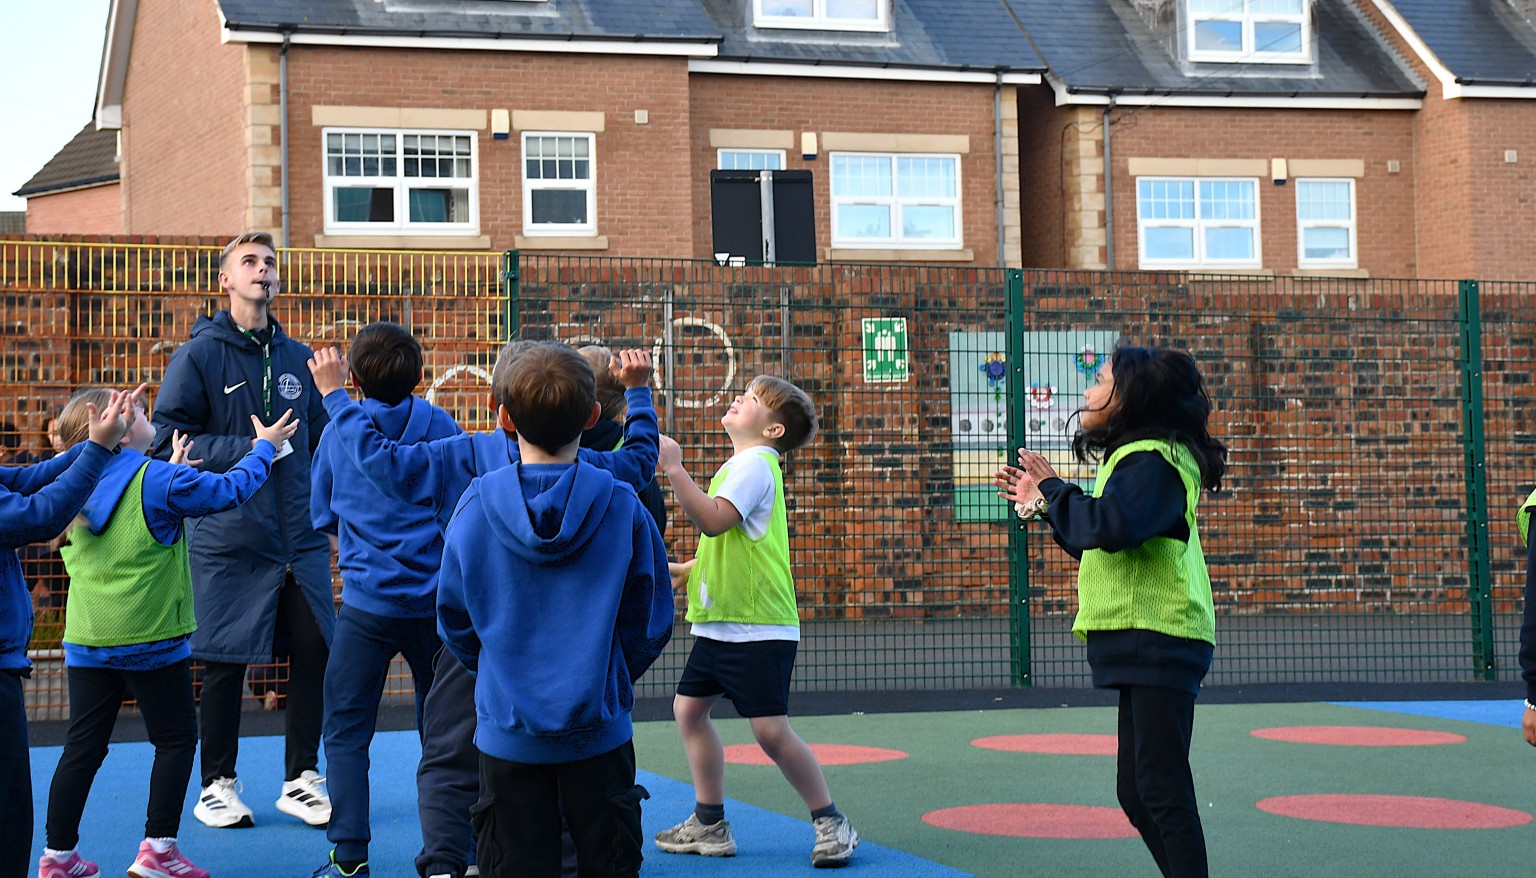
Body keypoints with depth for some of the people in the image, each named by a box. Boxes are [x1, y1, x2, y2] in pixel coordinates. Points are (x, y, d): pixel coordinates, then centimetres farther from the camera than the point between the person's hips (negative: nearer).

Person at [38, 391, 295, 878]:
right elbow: (231, 488, -2)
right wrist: (265, 447, 14)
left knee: (83, 747, 9)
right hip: (150, 638, -6)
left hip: (86, 640, 6)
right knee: (175, 739, 9)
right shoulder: (162, 482, -13)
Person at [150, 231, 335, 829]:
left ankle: (302, 780, 16)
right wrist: (248, 449, -15)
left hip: (301, 537, 4)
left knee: (314, 651, 3)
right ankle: (217, 785, 16)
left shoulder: (296, 358, 13)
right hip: (229, 538, -4)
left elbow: (321, 439, 20)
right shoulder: (200, 355, -2)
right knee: (225, 663, 2)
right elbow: (167, 441, -8)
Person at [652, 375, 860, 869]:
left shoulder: (754, 463, -13)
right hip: (718, 623, 10)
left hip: (759, 628, -10)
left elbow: (713, 520, -28)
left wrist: (673, 467, -28)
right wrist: (689, 568, 26)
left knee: (770, 730, -11)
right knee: (689, 708, 10)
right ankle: (710, 826, 19)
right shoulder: (740, 464, 17)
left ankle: (832, 825, 4)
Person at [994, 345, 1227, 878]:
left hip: (1158, 643, -11)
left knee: (1162, 789, -11)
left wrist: (1053, 490, -13)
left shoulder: (1151, 460, -12)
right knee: (1136, 791, 13)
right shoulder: (1137, 457, 20)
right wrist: (1042, 504, 21)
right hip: (1143, 645, 11)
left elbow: (1108, 527, -29)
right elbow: (1098, 547, 27)